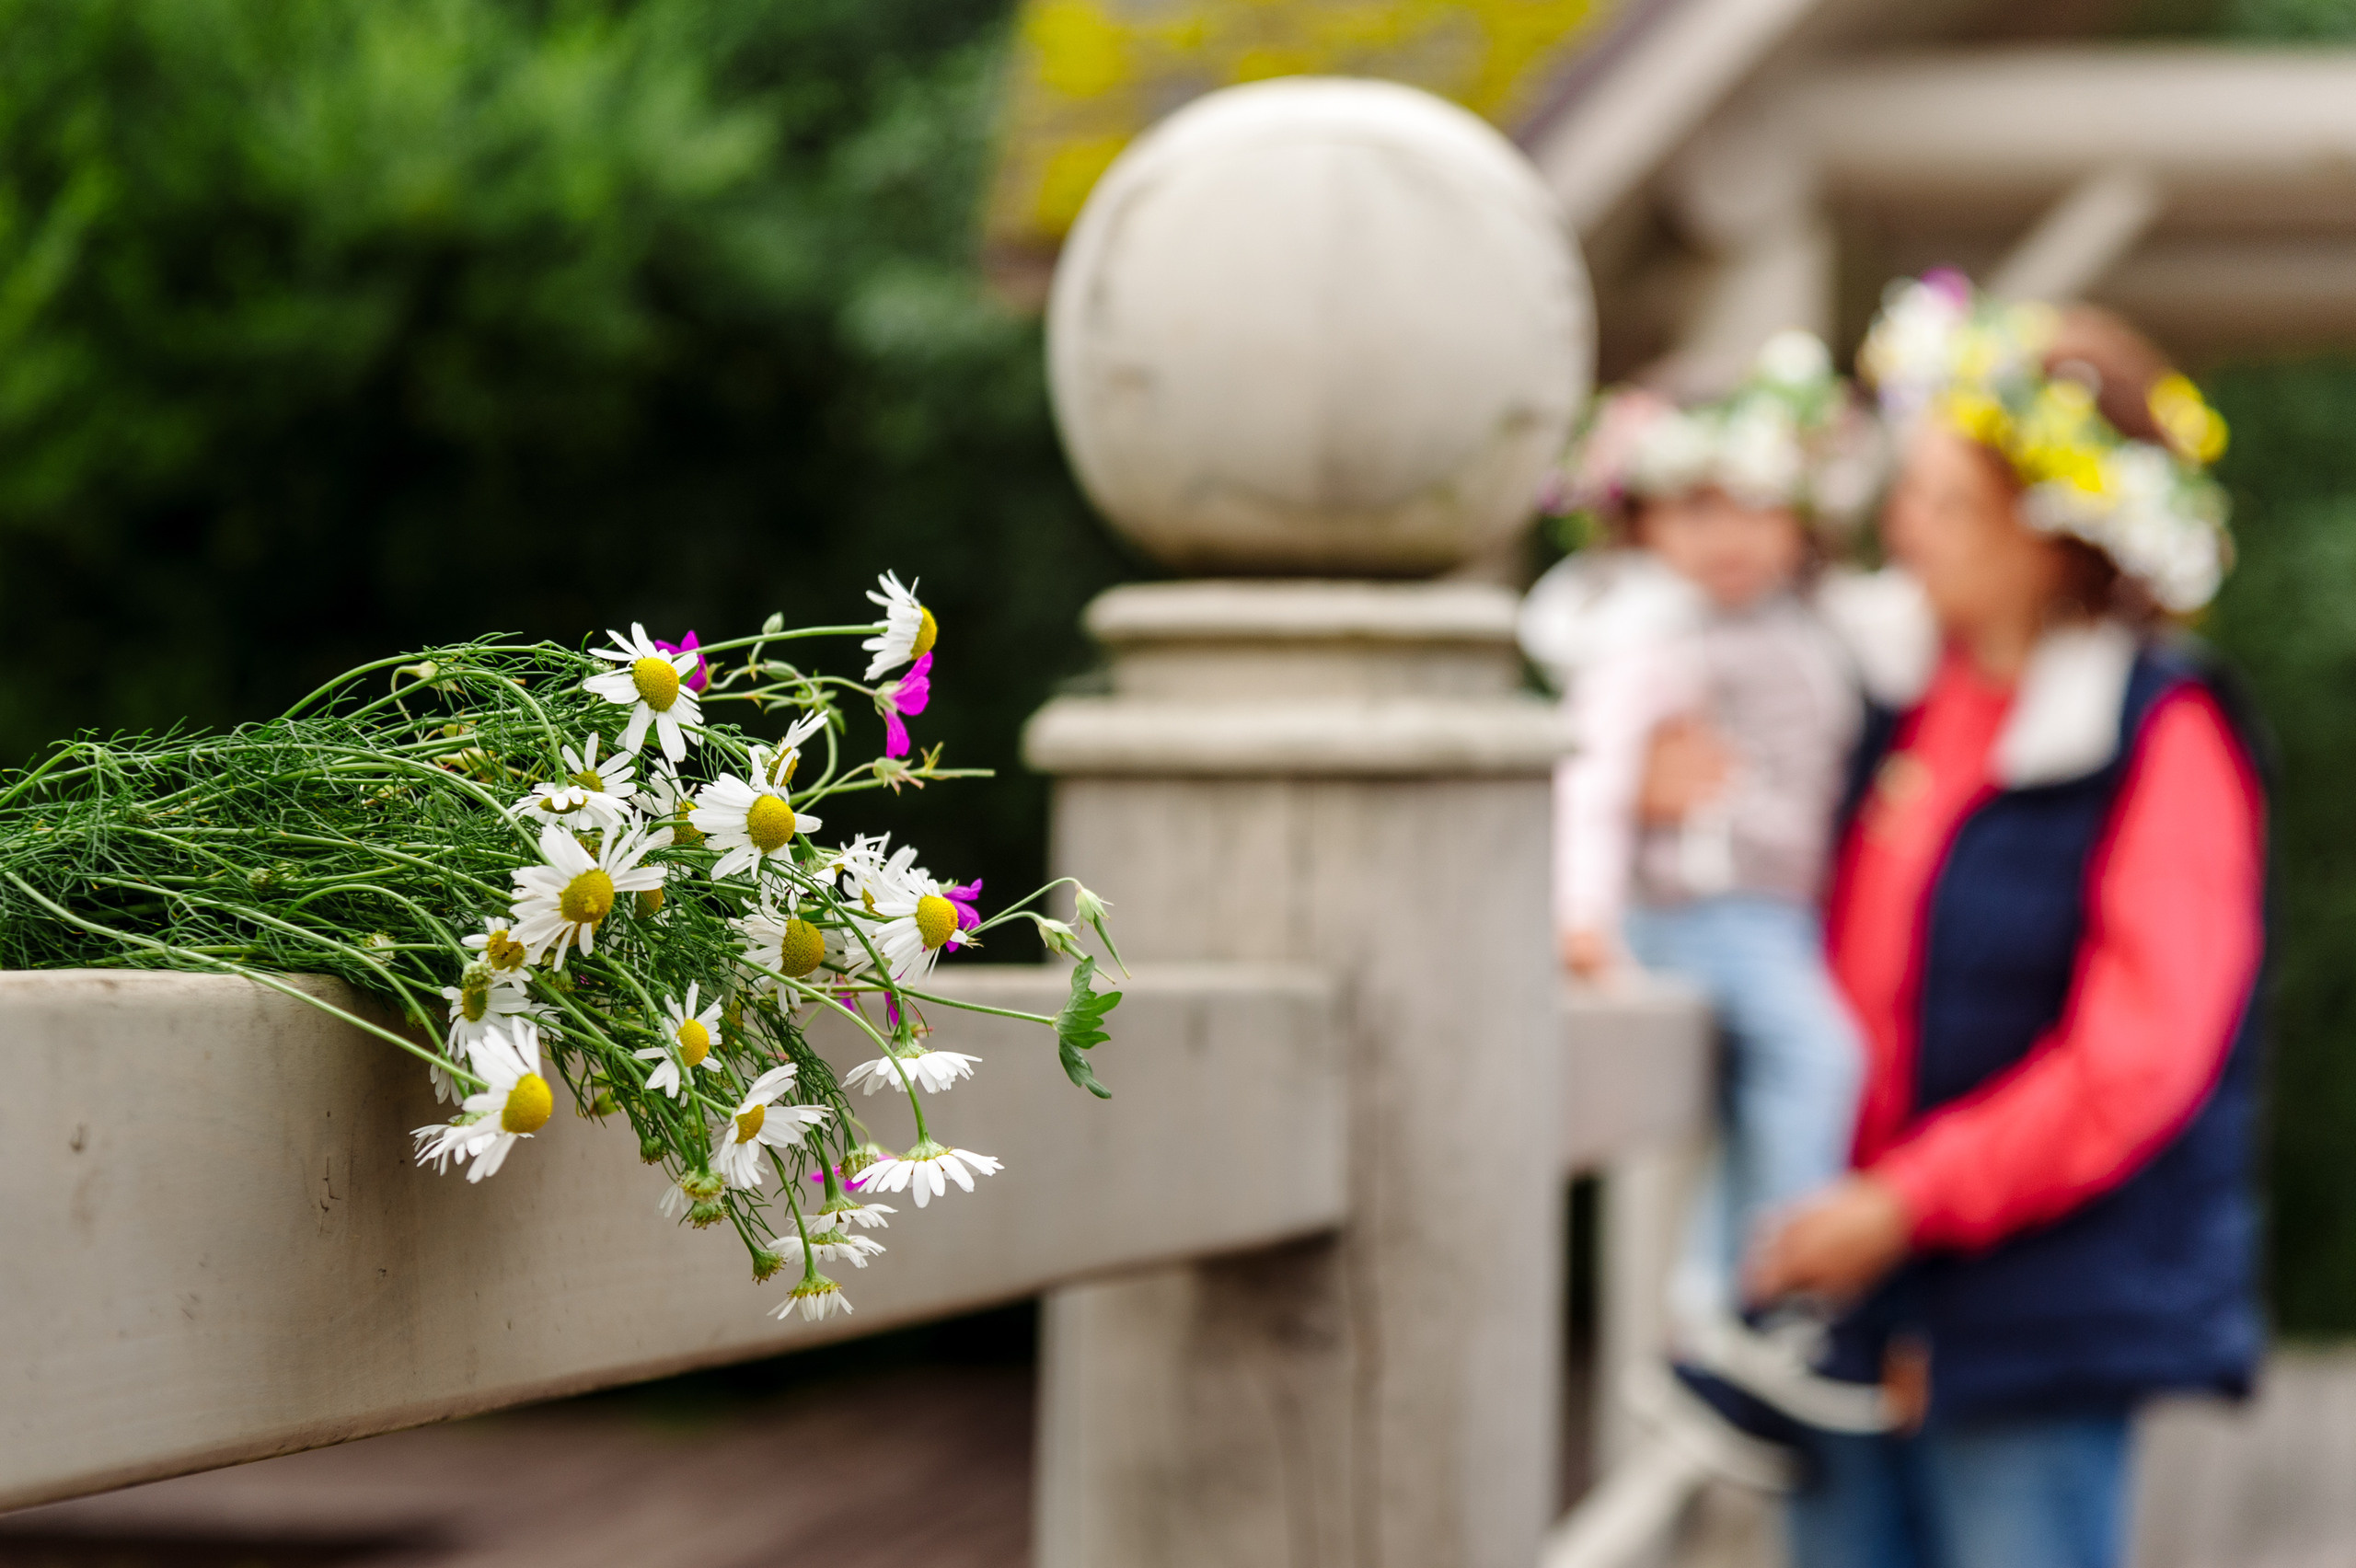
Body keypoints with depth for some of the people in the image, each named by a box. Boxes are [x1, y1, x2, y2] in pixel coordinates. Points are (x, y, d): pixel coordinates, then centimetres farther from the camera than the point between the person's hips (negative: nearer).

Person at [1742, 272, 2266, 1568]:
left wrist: (1906, 1205, -17)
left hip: (2042, 1318, -7)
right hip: (1857, 1312, 7)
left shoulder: (2164, 742, -8)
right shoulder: (1903, 718, 12)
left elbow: (2135, 1060, -15)